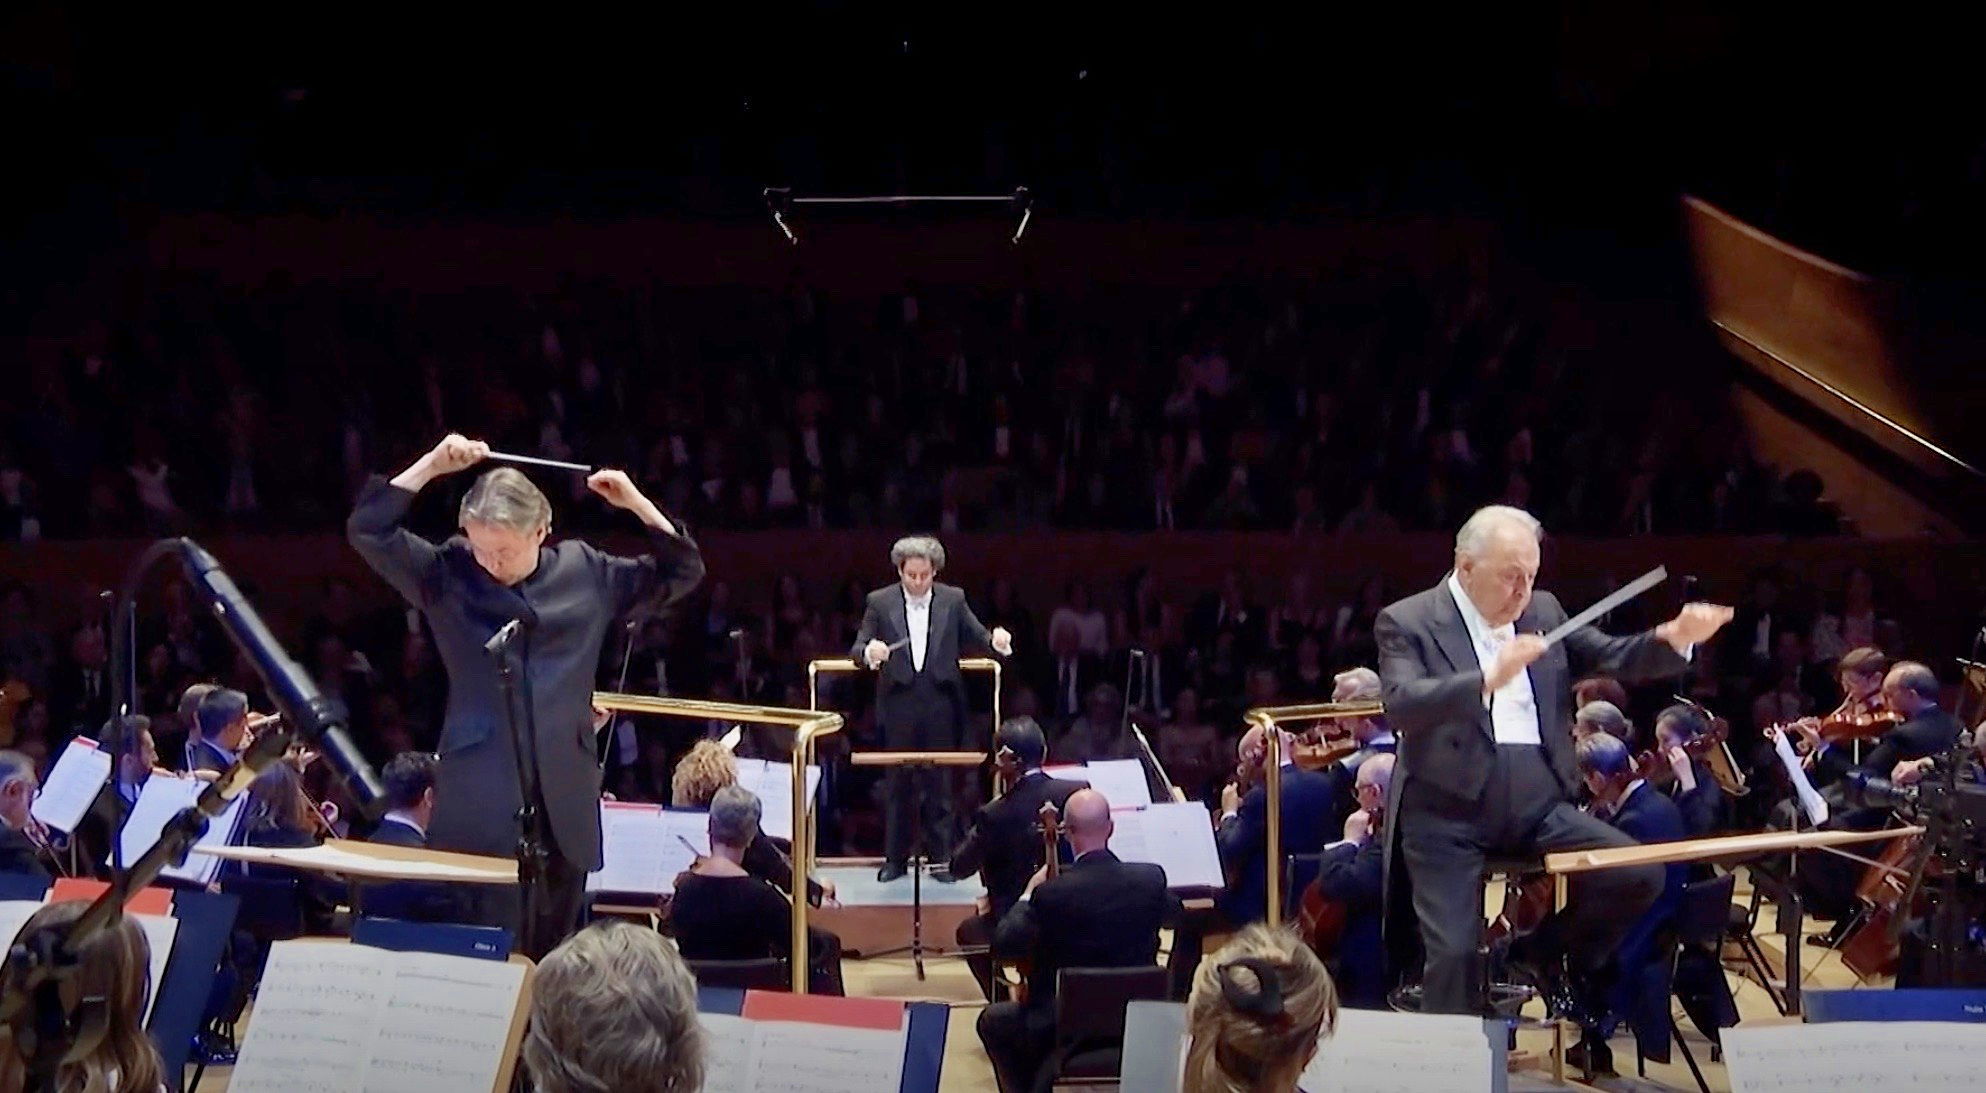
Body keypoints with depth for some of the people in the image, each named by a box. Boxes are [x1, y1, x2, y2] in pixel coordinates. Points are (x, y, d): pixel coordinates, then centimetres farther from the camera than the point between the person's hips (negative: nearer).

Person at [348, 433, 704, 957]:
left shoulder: (587, 573, 7)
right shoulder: (447, 573, 2)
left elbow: (682, 572, 14)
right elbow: (367, 530, -6)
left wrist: (636, 502, 2)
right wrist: (431, 465, -10)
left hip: (565, 797, 3)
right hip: (480, 800, -3)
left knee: (550, 955, 10)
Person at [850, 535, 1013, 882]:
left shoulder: (953, 600, 4)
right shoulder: (879, 602, 1)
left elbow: (978, 636, 3)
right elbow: (858, 650, -2)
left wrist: (996, 640, -20)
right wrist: (869, 652, -25)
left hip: (940, 703, 0)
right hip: (898, 704, 0)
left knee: (939, 782, 4)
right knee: (897, 783, 6)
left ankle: (941, 856, 12)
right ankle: (895, 858, 13)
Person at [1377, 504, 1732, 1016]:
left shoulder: (1543, 611, 14)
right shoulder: (1407, 622, -3)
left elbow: (1615, 657, 11)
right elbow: (1399, 705, -19)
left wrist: (1676, 637, -9)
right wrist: (1487, 680, -32)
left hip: (1536, 803, 5)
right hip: (1449, 809, -4)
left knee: (1640, 877, -11)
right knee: (1454, 953, -14)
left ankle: (1550, 957, 14)